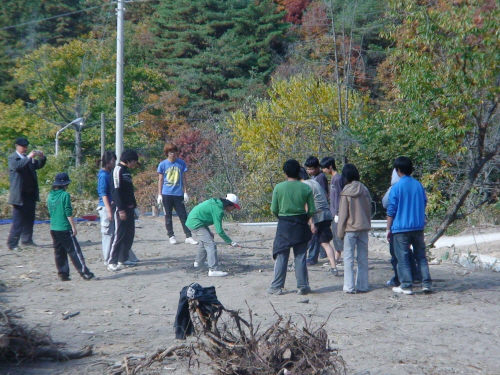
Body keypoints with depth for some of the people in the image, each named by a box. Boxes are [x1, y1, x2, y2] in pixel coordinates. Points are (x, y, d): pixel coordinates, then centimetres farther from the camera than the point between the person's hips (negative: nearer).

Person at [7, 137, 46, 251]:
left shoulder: (29, 158, 16)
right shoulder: (12, 158, -4)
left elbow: (39, 165, 12)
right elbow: (17, 166, -24)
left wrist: (42, 157, -6)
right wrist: (29, 157, -28)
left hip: (31, 193, 7)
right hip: (20, 194, -7)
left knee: (29, 219, 12)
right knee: (18, 220, -7)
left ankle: (27, 240, 21)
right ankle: (12, 243, -4)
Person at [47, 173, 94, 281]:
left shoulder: (50, 196, 9)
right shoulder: (65, 195, -11)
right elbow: (68, 213, -14)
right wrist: (73, 227, -8)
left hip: (53, 229, 6)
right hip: (64, 229, -6)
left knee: (59, 252, 11)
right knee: (74, 251, -3)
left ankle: (62, 274, 12)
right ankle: (84, 272, -3)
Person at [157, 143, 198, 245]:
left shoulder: (181, 163, 4)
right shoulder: (163, 164, 1)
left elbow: (183, 179, 9)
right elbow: (160, 180, 5)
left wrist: (185, 192, 5)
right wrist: (159, 195, 2)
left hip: (178, 194, 0)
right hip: (166, 194, 0)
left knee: (183, 215, -1)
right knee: (168, 216, 5)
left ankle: (188, 236, 0)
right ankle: (171, 236, 14)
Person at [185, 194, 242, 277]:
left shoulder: (216, 203, 9)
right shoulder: (218, 209, -19)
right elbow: (219, 230, -20)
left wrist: (208, 231, 15)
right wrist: (231, 242, -14)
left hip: (191, 221, 11)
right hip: (196, 223, -11)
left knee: (204, 241, 30)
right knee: (211, 244, -13)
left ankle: (198, 262, 46)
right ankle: (213, 270, -17)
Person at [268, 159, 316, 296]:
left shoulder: (279, 187, -6)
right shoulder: (306, 188, -3)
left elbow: (274, 210, -3)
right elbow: (312, 210, -2)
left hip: (284, 225, -1)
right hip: (301, 225, 1)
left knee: (281, 256, 5)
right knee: (300, 256, 7)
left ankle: (277, 287, 7)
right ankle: (302, 286, 9)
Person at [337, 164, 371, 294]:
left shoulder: (346, 192, -10)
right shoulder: (364, 189, 1)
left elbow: (343, 214, -7)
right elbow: (369, 208, 6)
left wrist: (340, 231, 0)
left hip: (350, 229, -4)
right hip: (364, 228, 4)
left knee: (349, 258, 2)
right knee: (363, 258, 9)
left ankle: (349, 287, 0)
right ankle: (362, 286, 12)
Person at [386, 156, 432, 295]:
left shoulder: (397, 187, -9)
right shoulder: (419, 185, 5)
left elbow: (391, 210, -7)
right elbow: (424, 204, 15)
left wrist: (388, 228, 0)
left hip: (401, 228, -4)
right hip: (418, 227, 5)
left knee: (403, 258, 2)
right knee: (421, 256, 10)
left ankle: (406, 286, 2)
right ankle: (427, 283, 6)